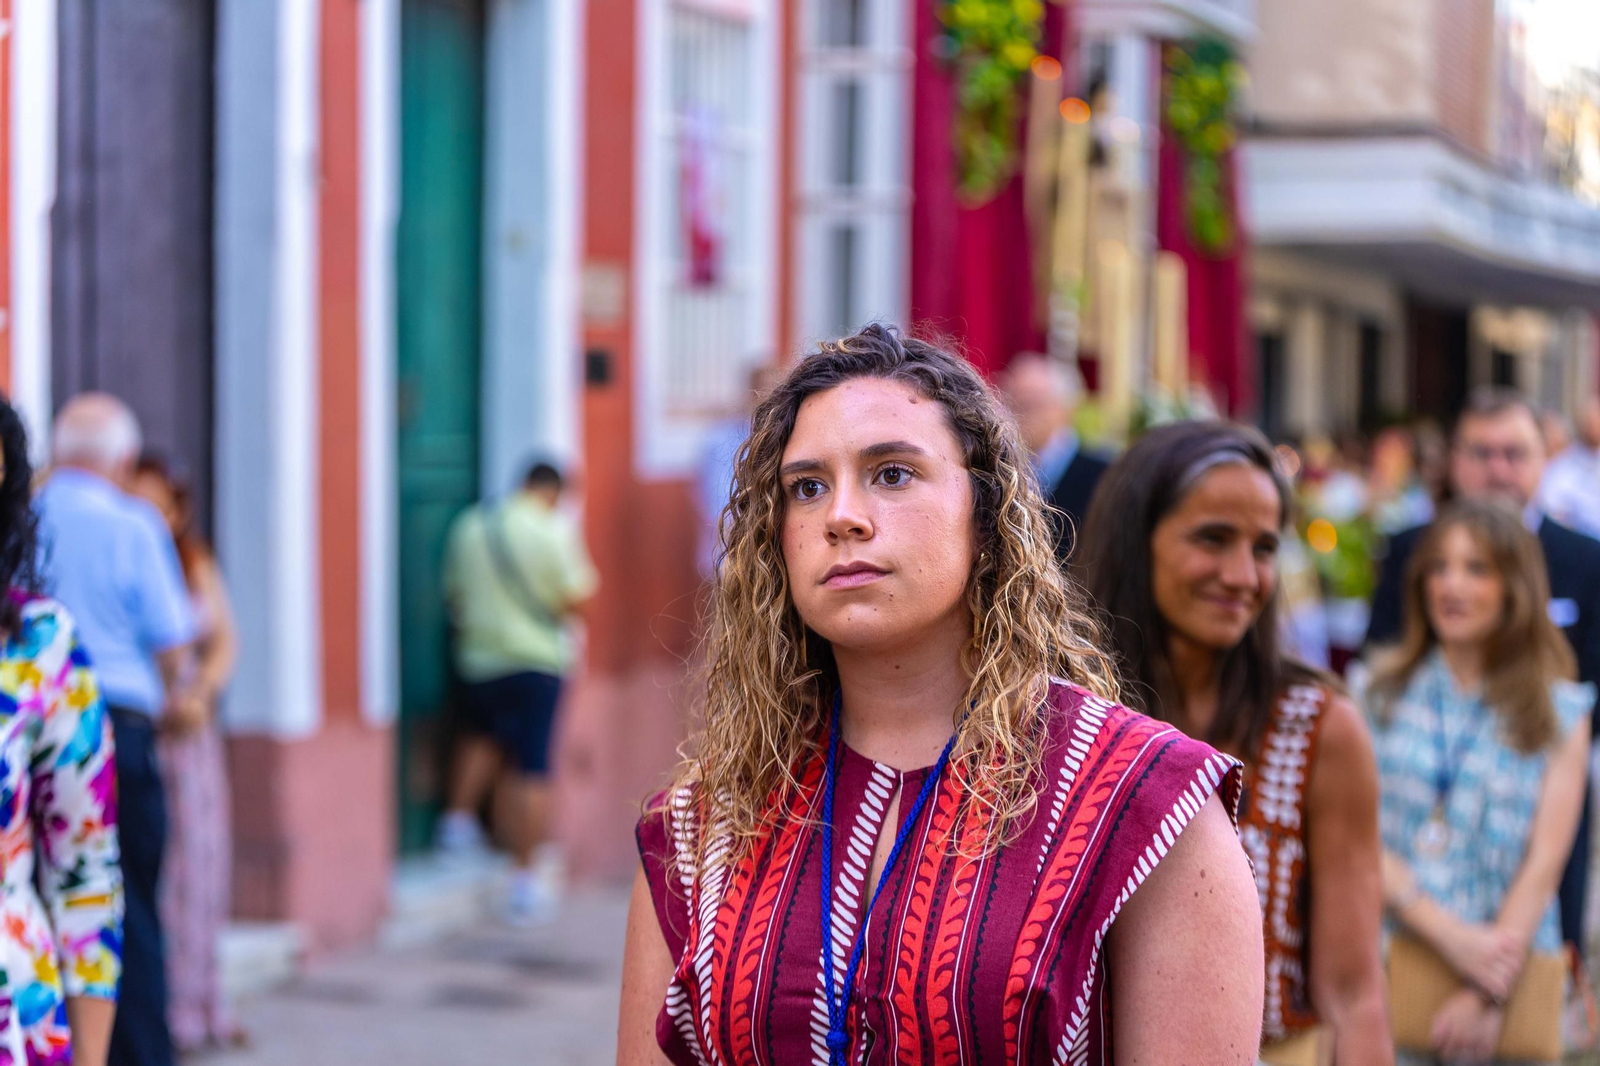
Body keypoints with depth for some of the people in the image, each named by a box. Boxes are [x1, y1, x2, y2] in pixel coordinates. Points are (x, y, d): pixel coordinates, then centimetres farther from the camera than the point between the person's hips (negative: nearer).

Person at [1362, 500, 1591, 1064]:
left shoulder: (1560, 713, 6)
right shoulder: (1379, 689, 5)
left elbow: (1544, 864, -1)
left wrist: (1486, 994, -11)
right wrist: (1451, 936, -14)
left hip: (1508, 969, 0)